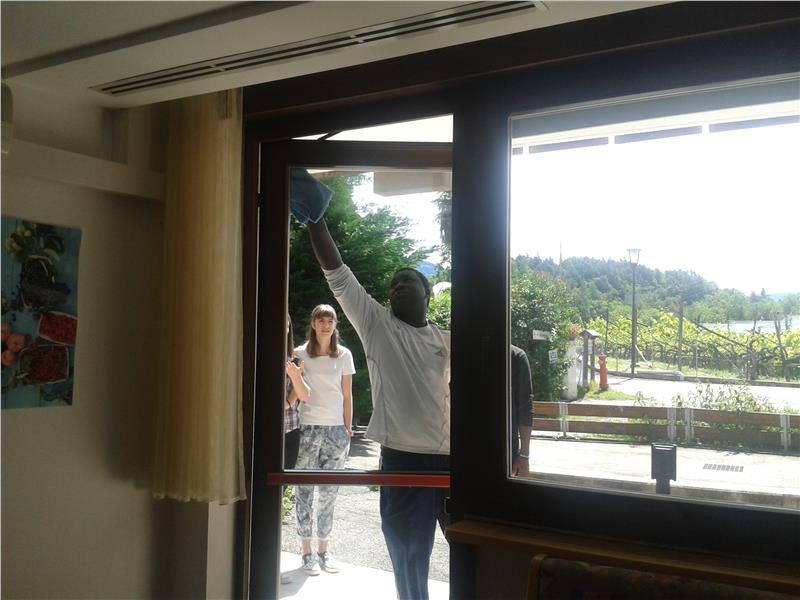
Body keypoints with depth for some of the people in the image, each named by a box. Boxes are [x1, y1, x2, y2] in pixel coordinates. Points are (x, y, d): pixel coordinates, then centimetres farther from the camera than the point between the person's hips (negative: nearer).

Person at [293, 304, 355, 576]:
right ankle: (306, 550, 13)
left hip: (336, 430, 2)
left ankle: (323, 550, 19)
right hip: (308, 428, -2)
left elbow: (347, 396, 8)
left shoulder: (344, 355, 5)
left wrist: (348, 429, 5)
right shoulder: (301, 354, 0)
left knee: (329, 492, 8)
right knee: (305, 489, 3)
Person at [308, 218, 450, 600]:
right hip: (402, 460, -1)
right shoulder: (375, 324, 4)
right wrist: (315, 217, -8)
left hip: (449, 459, 2)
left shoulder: (447, 341, 11)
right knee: (408, 559, 11)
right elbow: (336, 272, -3)